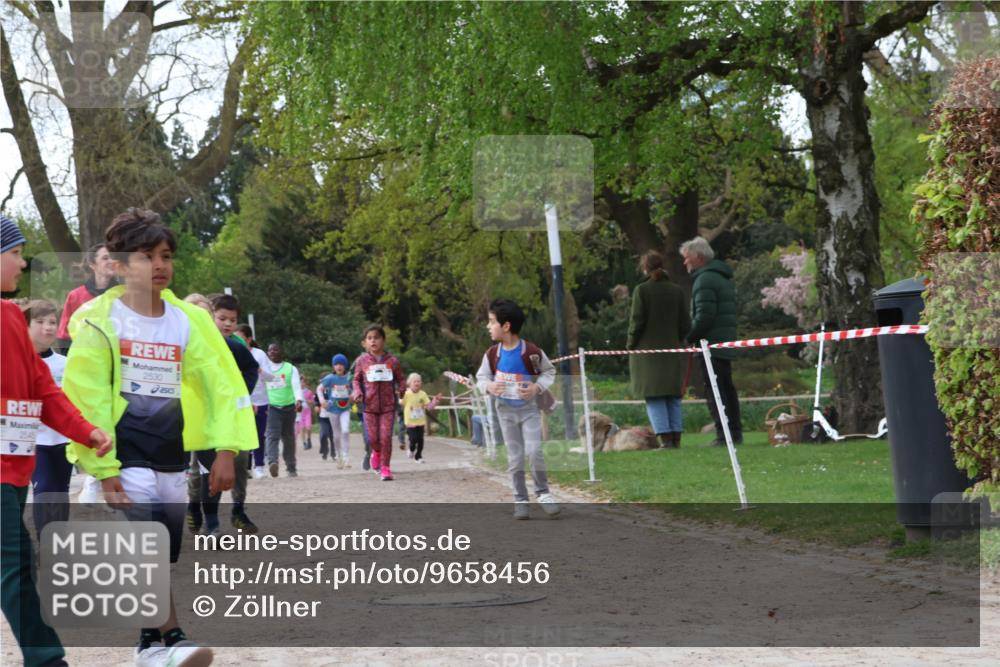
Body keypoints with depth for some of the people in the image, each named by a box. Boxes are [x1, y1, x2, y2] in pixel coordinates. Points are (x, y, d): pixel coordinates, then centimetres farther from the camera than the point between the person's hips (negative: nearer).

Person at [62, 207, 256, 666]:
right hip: (126, 460, -5)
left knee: (164, 557, 9)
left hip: (173, 460, 5)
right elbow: (86, 398, -8)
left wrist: (226, 450, -5)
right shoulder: (100, 322, -7)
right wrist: (104, 469, -11)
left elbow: (224, 383, 4)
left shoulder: (188, 321, 4)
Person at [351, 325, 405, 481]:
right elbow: (356, 379, 9)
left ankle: (385, 467, 5)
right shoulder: (362, 361, 1)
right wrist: (357, 392, -8)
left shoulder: (392, 361, 0)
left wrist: (401, 390, -9)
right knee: (373, 437, 5)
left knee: (386, 437, -6)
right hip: (370, 405, 1)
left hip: (388, 404, -1)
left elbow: (400, 378, 9)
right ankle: (376, 452, 39)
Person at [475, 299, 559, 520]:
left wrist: (537, 387, -18)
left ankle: (543, 493, 1)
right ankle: (520, 500, 13)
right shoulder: (492, 354, -6)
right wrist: (489, 386, -16)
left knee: (534, 450, -16)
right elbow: (481, 376, 6)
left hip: (529, 408, -3)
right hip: (506, 411, 3)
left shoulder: (532, 352, -16)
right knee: (514, 458, 5)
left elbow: (549, 372, -1)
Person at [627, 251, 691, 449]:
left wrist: (631, 345, 2)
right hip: (672, 350, 4)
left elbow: (637, 321, -10)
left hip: (647, 351, -4)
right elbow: (685, 324, 5)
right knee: (673, 397, 11)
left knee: (654, 397, -1)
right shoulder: (677, 291, 5)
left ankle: (665, 438, -9)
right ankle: (676, 438, 8)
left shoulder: (642, 290, -8)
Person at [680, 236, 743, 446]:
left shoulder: (705, 279, -13)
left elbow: (704, 316, -21)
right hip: (726, 345, 10)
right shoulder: (723, 277, 19)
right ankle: (735, 432, 16)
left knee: (714, 390, -8)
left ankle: (723, 434, -11)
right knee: (727, 387, 14)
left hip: (710, 344, -10)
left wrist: (690, 338, -11)